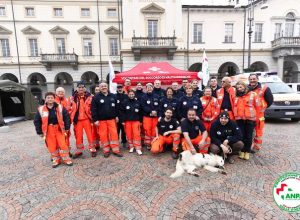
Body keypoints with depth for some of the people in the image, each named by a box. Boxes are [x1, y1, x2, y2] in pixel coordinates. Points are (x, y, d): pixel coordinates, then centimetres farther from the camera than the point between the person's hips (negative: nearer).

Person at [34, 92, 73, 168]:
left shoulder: (60, 107, -4)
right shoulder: (41, 109, -2)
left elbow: (67, 117, -1)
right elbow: (36, 121, 4)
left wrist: (67, 127, -4)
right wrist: (39, 132, 2)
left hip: (59, 129, -1)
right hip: (48, 130, 1)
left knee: (62, 144, -2)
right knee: (52, 146, 6)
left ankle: (66, 159, 12)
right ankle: (56, 160, 23)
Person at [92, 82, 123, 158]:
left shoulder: (113, 96, 7)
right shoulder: (96, 97, -3)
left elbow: (116, 107, 13)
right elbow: (93, 109, -7)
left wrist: (116, 116, 10)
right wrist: (95, 119, -12)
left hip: (111, 119, 2)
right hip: (101, 120, -2)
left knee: (114, 134, 1)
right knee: (103, 135, 4)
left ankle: (116, 150, 12)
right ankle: (106, 150, 19)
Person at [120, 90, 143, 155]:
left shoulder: (137, 102, 4)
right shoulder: (124, 102, 0)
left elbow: (140, 112, 8)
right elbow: (122, 112, -2)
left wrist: (140, 120, 7)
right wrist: (122, 120, -7)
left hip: (136, 121, 0)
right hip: (127, 121, 0)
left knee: (136, 134, -6)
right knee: (129, 134, 6)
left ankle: (138, 148, 2)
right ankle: (131, 147, 23)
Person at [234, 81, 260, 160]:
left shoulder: (253, 94, 0)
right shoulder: (236, 96, 11)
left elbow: (257, 106, 2)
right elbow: (234, 107, 16)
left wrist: (255, 116, 3)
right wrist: (236, 116, 10)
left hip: (250, 119, -2)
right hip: (239, 119, 3)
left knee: (249, 136, 4)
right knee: (241, 135, 6)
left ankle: (247, 151, 15)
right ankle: (242, 151, 17)